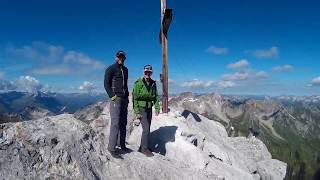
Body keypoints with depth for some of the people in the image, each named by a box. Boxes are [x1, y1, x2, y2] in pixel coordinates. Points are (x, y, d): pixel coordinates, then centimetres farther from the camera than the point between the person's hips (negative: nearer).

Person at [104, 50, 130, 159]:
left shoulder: (125, 70, 18)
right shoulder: (111, 69, -2)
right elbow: (106, 84, -6)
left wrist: (127, 96, 14)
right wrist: (112, 96, -14)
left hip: (124, 99, 7)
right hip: (116, 99, -7)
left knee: (123, 123, 9)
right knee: (115, 123, -9)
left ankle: (122, 145, 19)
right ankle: (112, 149, -2)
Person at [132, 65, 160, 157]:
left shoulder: (153, 83, 4)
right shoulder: (138, 83, -12)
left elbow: (156, 96, 9)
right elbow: (135, 98, -12)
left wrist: (157, 108, 0)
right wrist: (137, 112, -15)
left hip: (149, 108, 6)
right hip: (141, 108, -6)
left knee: (147, 129, 10)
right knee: (146, 128, -10)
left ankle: (142, 147, 24)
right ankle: (145, 149, 3)